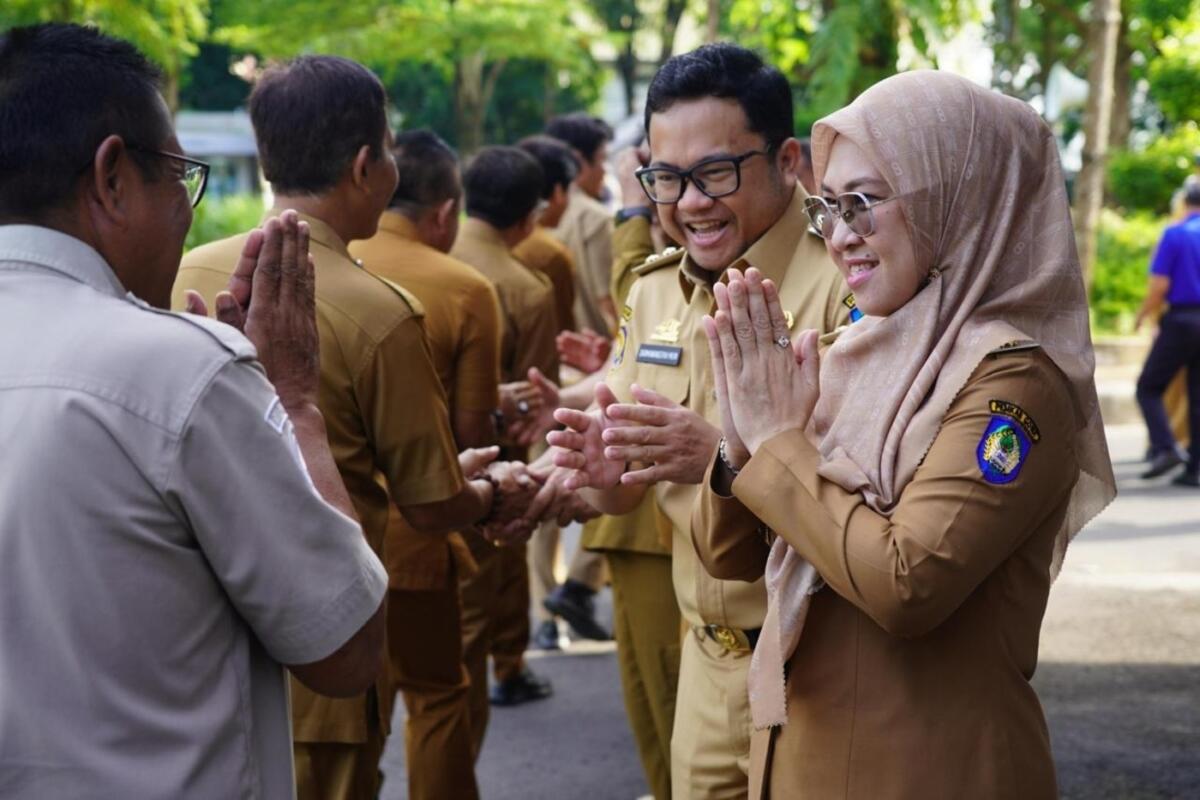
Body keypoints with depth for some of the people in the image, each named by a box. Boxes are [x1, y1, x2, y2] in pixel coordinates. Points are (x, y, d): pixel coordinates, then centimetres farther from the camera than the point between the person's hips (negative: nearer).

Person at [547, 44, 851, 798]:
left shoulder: (849, 285, -16)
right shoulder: (653, 290, 6)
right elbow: (623, 495, 10)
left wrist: (729, 454, -33)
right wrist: (604, 468, -12)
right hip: (706, 664, 6)